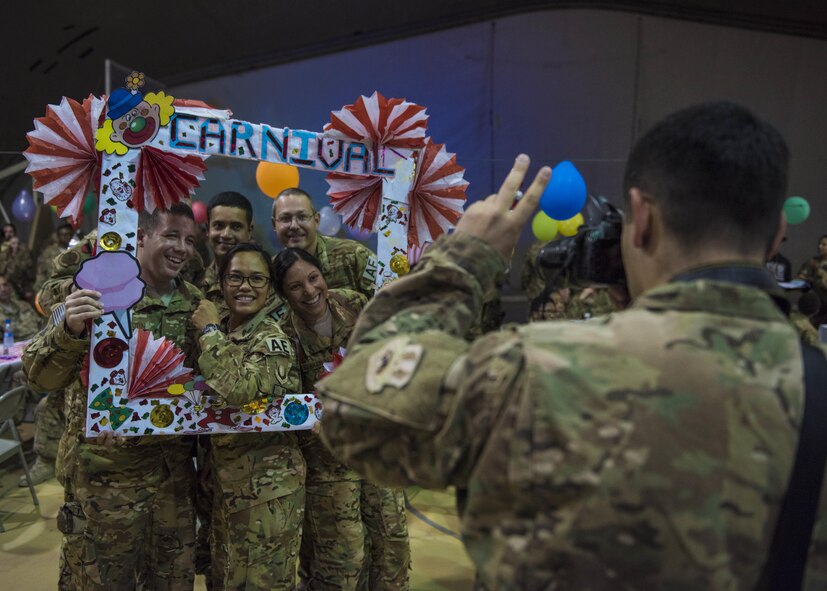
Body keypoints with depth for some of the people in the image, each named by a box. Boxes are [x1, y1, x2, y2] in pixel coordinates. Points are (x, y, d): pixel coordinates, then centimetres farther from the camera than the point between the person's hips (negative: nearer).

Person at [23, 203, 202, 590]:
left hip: (174, 474, 4)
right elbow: (41, 377, -16)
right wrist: (69, 330, -35)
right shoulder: (99, 290, -10)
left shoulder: (195, 303, 4)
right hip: (104, 474, -4)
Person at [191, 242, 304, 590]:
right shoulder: (220, 334, 6)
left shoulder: (272, 339, -15)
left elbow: (238, 390, -33)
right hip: (226, 479, 7)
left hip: (266, 484, -7)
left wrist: (210, 332, -22)